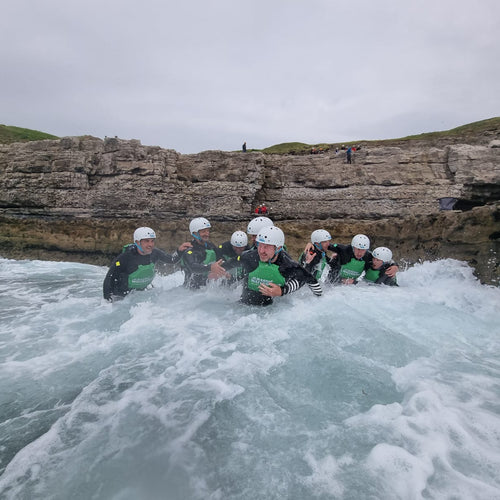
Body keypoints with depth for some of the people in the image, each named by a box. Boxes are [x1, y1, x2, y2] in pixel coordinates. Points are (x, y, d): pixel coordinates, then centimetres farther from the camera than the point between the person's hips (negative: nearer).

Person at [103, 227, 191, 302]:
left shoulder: (154, 253, -12)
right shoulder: (125, 258, -26)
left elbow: (172, 260, 5)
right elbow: (109, 279, -18)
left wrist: (180, 250, -14)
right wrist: (108, 302, -20)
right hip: (120, 296, -4)